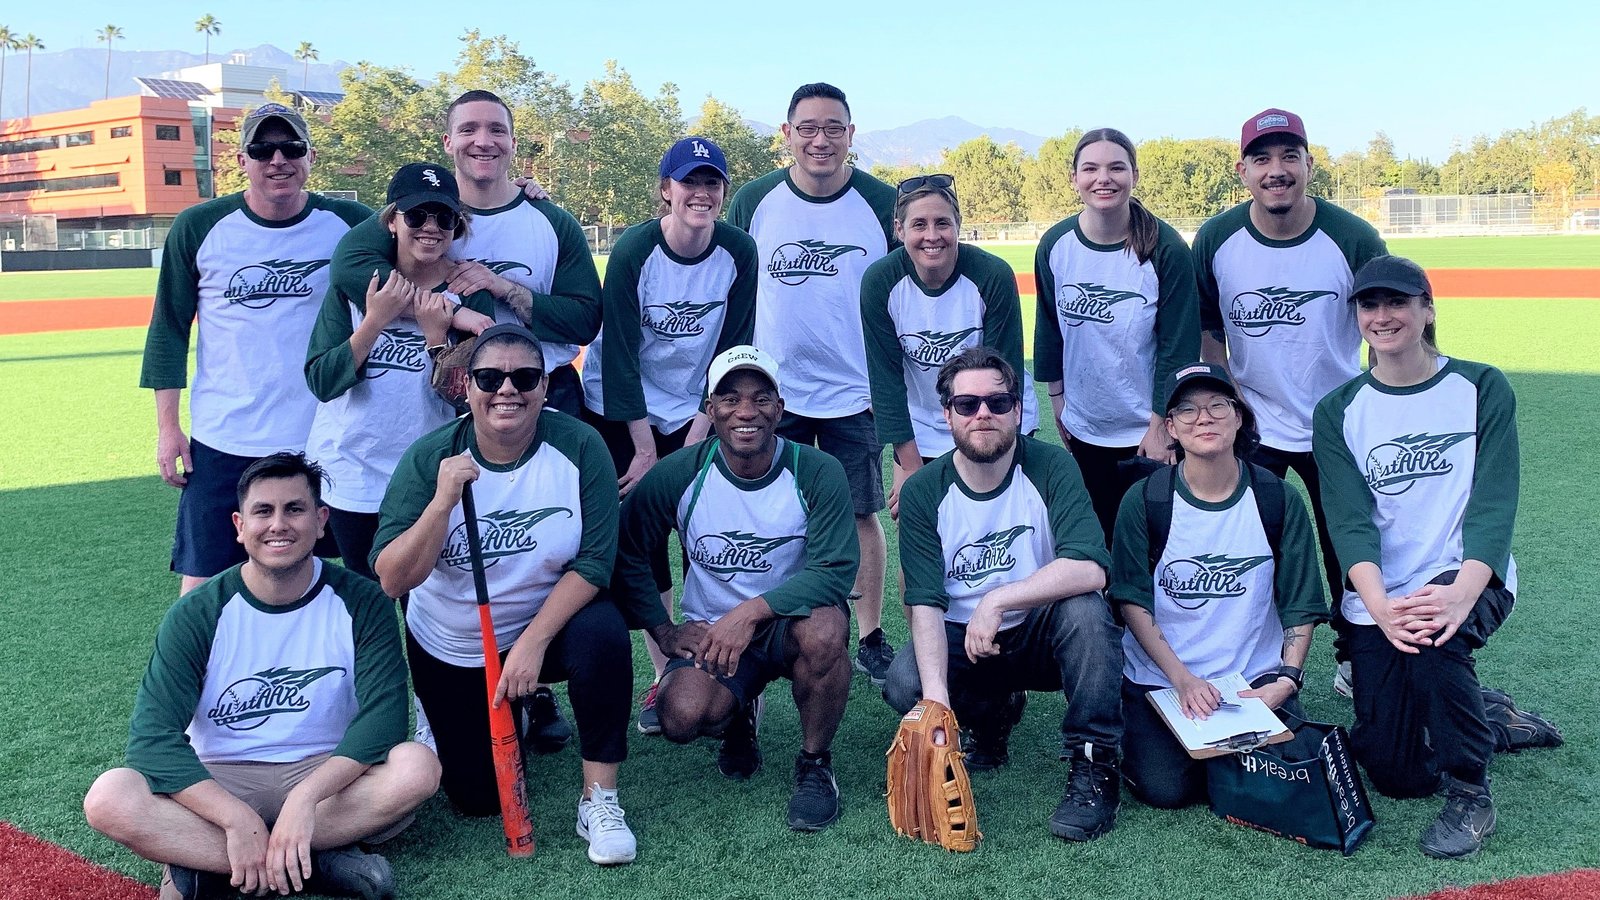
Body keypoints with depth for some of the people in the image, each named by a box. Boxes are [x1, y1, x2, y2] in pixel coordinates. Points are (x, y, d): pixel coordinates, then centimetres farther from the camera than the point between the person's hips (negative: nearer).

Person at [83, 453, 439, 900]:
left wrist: (306, 797, -33)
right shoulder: (197, 614, -7)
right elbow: (153, 736, -15)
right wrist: (239, 818, -29)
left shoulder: (361, 603, -7)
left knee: (418, 767, -31)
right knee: (109, 799, -28)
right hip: (220, 780, 1)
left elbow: (384, 715, -17)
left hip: (327, 773, 0)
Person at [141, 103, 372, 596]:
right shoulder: (198, 227, -2)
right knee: (203, 584, 3)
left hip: (324, 443, 0)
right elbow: (169, 329, 4)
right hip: (221, 444, 0)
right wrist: (168, 426, 1)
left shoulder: (350, 224, -2)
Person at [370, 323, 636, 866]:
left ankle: (599, 802, -17)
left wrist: (533, 641, -27)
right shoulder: (430, 457, -17)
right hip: (449, 651, 1)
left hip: (550, 623, -1)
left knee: (603, 635, -35)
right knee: (480, 799, 5)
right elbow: (393, 581, -21)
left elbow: (593, 561, -19)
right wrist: (443, 500, -34)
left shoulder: (578, 446, -18)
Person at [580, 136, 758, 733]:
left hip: (698, 413, 2)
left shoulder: (739, 253, -12)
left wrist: (697, 438, -11)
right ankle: (665, 678, 8)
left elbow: (732, 353, -7)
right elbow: (619, 355, -16)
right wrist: (646, 450, -16)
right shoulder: (633, 251, -18)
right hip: (620, 412, -1)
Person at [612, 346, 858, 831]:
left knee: (824, 628, -36)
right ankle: (738, 719, 13)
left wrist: (752, 611, -33)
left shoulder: (818, 473, -14)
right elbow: (627, 554, 1)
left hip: (788, 624, -1)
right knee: (682, 717, -28)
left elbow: (835, 570, -21)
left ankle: (814, 763, -8)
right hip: (710, 632, 1)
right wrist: (664, 631, -9)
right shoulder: (678, 474, -9)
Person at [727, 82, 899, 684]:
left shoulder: (882, 204, -3)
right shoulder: (755, 201, -1)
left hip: (854, 393, -1)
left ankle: (871, 638, 19)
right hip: (772, 391, 1)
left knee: (861, 516, 6)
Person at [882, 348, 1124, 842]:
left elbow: (1090, 569, -28)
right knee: (904, 684, -27)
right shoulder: (923, 491, -8)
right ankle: (993, 713, 8)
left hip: (1040, 636, -1)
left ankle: (1094, 767, -16)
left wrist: (997, 601, -34)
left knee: (1084, 608, -33)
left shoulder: (1051, 467, -13)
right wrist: (936, 693, -32)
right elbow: (925, 602, -16)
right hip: (961, 641, 2)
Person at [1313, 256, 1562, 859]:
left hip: (1469, 581, -2)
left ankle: (1470, 797, -13)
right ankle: (1494, 719, 29)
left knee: (1434, 637, -37)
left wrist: (1462, 591, -30)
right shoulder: (1338, 412, 3)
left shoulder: (1482, 389, -1)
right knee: (1393, 773, -3)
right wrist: (1377, 603, -28)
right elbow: (1349, 518, -9)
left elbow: (1493, 504, -12)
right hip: (1377, 599, 3)